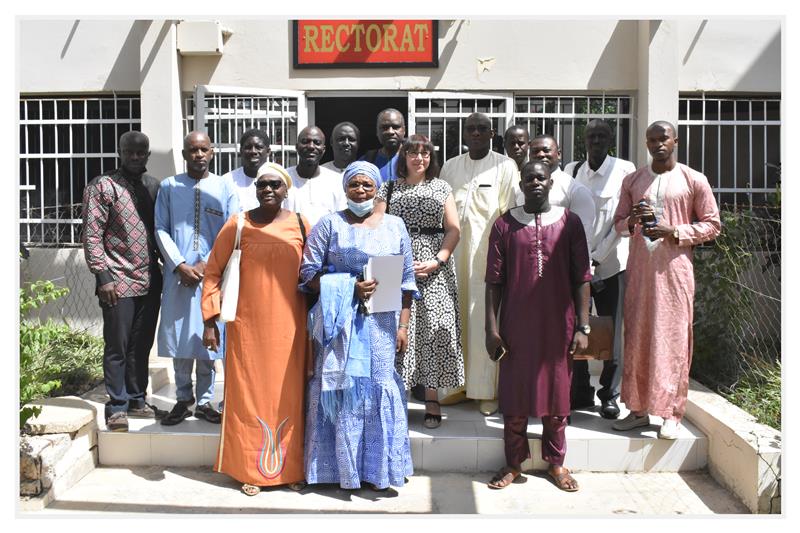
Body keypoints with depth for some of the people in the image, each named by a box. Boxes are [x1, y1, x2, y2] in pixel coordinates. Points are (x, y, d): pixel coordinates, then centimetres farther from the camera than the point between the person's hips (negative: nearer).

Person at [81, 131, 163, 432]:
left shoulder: (154, 186, 12)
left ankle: (136, 400, 25)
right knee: (117, 347, 2)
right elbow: (92, 235, -7)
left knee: (142, 345, 12)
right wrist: (103, 276, -13)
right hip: (118, 282, -5)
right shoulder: (103, 187, -4)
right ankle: (117, 407, 13)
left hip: (150, 281, 5)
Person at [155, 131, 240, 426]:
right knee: (179, 336, 3)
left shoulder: (225, 188, 4)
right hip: (178, 273, 1)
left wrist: (206, 265, -7)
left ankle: (204, 401, 13)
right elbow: (161, 229, 3)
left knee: (208, 337, 3)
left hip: (213, 274, 0)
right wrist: (180, 265, -8)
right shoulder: (169, 186, 6)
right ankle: (183, 399, 16)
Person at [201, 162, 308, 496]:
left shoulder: (301, 226, 3)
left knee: (288, 396, 7)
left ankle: (290, 468, 23)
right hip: (248, 326, -1)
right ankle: (250, 470, 20)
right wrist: (210, 320, -2)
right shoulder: (238, 224, 0)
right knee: (248, 394, 5)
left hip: (289, 327, 1)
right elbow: (213, 271, 3)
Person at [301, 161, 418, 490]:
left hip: (381, 322, 2)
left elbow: (407, 280, 8)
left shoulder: (395, 226, 9)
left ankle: (377, 469, 16)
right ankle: (341, 467, 16)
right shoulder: (330, 225, 3)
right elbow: (308, 273, -1)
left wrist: (403, 325, 0)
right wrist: (349, 289, -14)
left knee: (379, 388, 4)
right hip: (339, 321, -2)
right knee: (341, 387, 2)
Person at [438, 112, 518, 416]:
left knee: (486, 320, -3)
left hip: (488, 253, -4)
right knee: (456, 317, 4)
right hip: (454, 252, 4)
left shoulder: (505, 166, 3)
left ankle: (487, 390, 5)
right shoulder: (450, 167, 14)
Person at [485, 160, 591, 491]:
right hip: (516, 326, 0)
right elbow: (494, 281, 1)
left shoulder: (569, 222, 3)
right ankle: (513, 464, 21)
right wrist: (491, 328, -3)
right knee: (514, 394, 6)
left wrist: (583, 327, -3)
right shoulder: (505, 225, 2)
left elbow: (581, 278, 2)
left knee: (556, 393, 9)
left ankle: (556, 463, 25)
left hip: (558, 325, 0)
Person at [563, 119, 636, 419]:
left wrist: (596, 258, -9)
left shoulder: (624, 170, -1)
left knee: (612, 332, 2)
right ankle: (580, 393, 14)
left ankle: (609, 395, 13)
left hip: (610, 262, -2)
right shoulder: (571, 170, 9)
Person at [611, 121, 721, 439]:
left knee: (673, 338, -2)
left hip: (674, 267, -3)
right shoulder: (632, 180, 13)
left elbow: (712, 225, 2)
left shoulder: (694, 180, 2)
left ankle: (672, 413, 7)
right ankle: (638, 409, 14)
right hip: (639, 267, 3)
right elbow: (618, 222, 16)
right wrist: (632, 220, -7)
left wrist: (674, 231, -13)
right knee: (637, 337, 4)